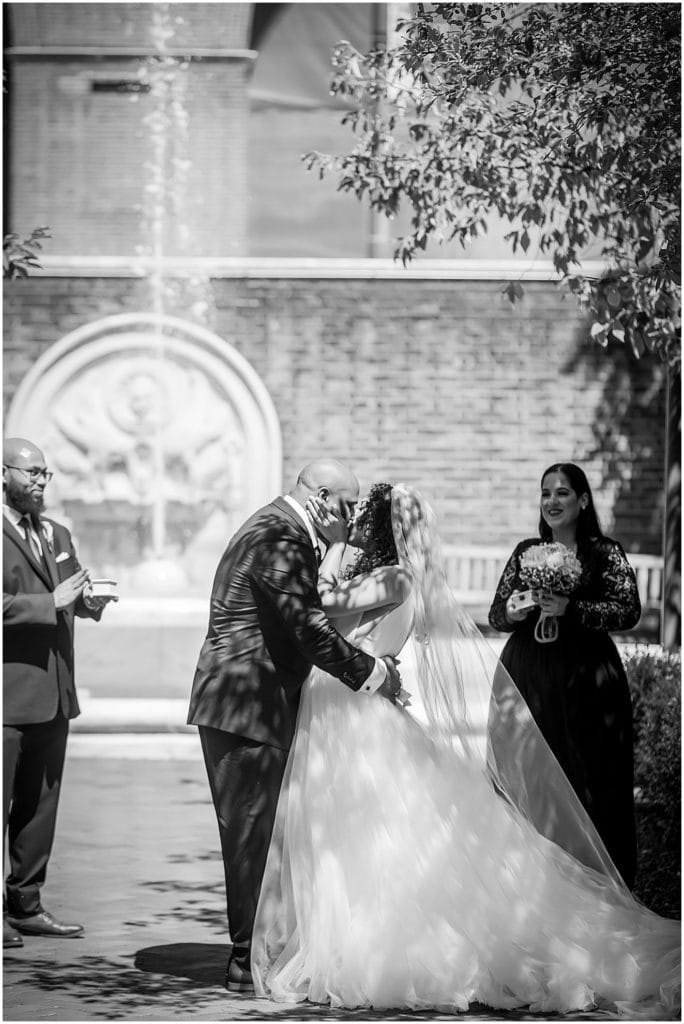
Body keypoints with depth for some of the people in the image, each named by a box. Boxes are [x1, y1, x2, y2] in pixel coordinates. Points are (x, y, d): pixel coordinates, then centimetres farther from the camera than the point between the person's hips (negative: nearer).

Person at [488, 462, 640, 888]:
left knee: (588, 780, -4)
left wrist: (571, 609, -22)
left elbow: (629, 610, -12)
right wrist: (511, 612, -10)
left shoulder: (605, 553, 0)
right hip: (527, 676, 4)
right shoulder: (526, 551, 12)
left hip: (584, 678, -3)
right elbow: (495, 613, 13)